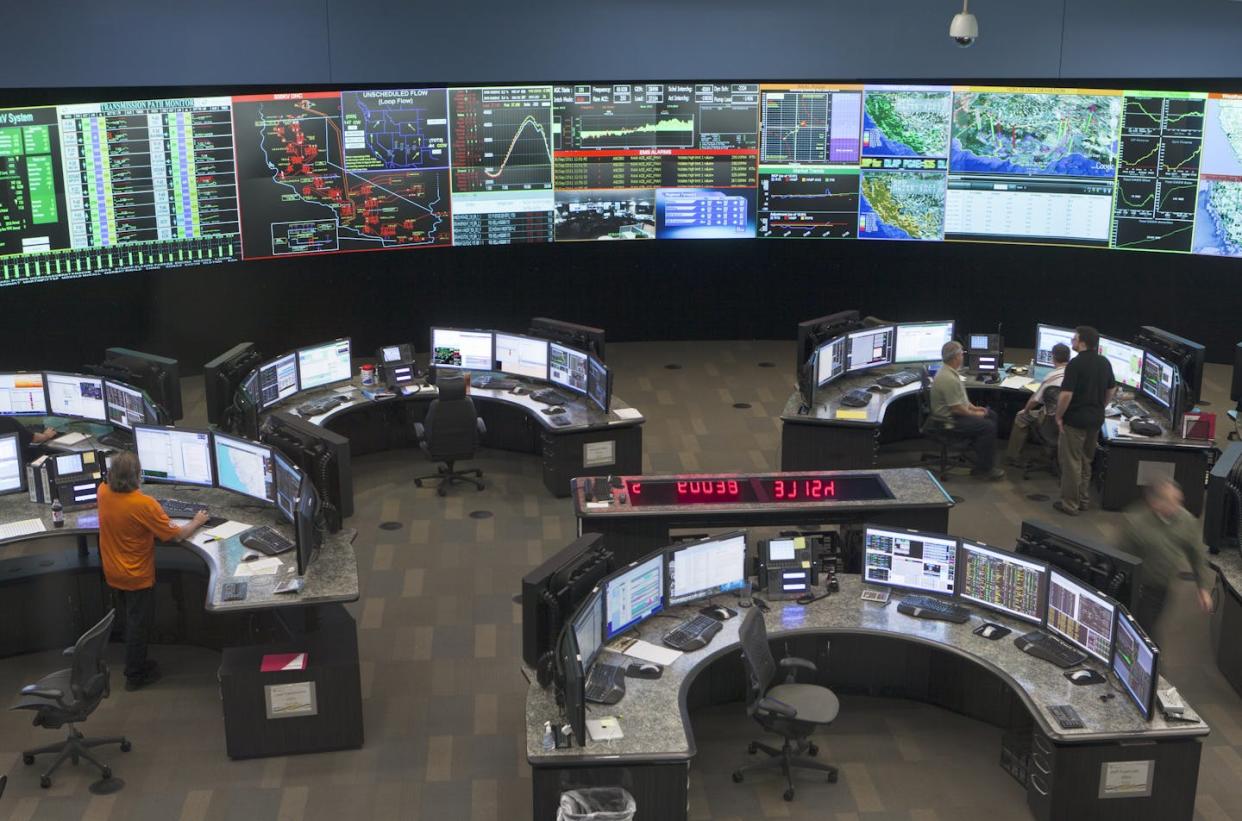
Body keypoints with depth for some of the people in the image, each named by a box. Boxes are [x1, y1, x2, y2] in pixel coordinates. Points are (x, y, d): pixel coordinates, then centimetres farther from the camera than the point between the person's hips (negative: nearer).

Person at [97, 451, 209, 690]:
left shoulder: (103, 493, -13)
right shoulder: (144, 504, -30)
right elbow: (175, 535, -22)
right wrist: (197, 522, -6)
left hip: (113, 573, 7)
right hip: (137, 577, -6)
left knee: (131, 620, 26)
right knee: (139, 625, 12)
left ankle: (136, 662, 43)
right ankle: (134, 675, 25)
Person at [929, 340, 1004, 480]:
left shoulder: (949, 372, 7)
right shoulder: (948, 379, -28)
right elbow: (956, 408, -26)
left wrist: (974, 408, 10)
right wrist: (974, 414, -12)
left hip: (956, 413, 11)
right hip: (950, 420, -11)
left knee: (991, 416, 15)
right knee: (988, 427, -18)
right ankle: (983, 469, -10)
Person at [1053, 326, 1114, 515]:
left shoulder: (1076, 364, -19)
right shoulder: (1105, 363, 5)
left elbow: (1066, 395, -23)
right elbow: (1111, 391, 14)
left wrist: (1059, 416, -11)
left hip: (1075, 420, -7)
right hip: (1096, 419, 7)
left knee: (1071, 462, 2)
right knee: (1086, 461, 19)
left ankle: (1070, 504, 6)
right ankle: (1084, 500, 27)